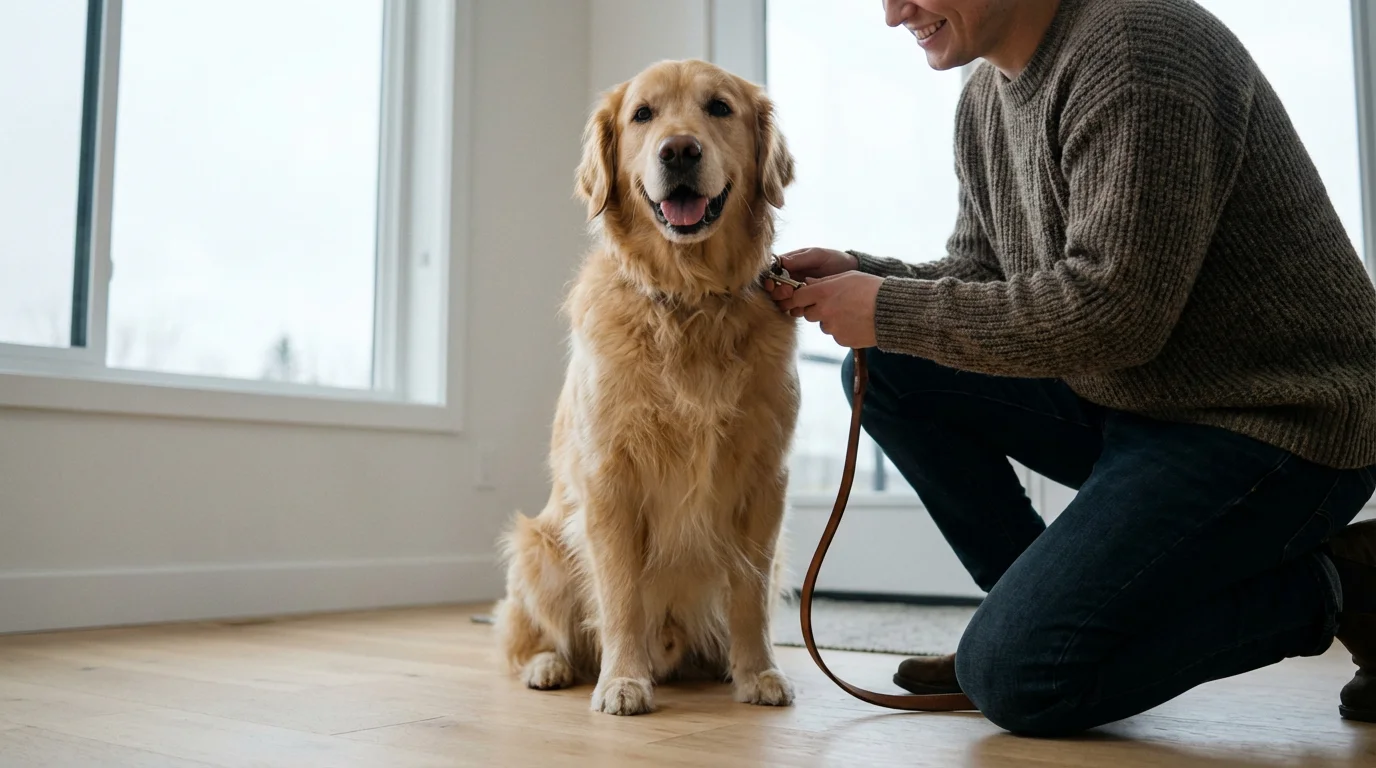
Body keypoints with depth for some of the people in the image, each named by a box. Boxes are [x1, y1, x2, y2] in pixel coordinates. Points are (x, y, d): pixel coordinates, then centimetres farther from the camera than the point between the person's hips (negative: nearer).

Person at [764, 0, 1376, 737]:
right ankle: (1036, 602, 10)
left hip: (1267, 420, -9)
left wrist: (890, 310, -20)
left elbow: (1114, 311, -28)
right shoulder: (984, 98, 8)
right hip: (1120, 399, 9)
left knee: (1014, 675, -18)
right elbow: (981, 278, 13)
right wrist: (859, 274, -5)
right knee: (885, 371, 3)